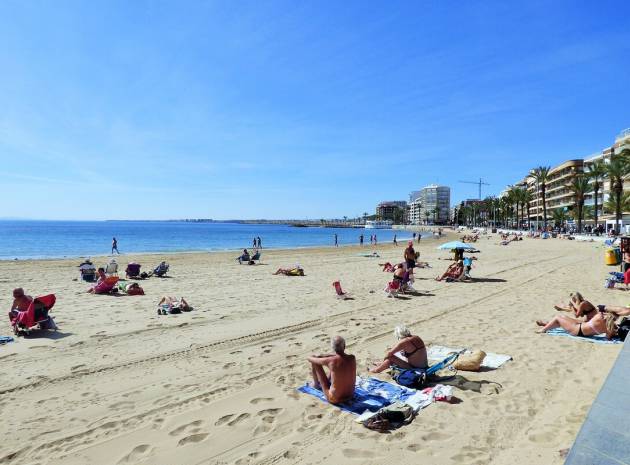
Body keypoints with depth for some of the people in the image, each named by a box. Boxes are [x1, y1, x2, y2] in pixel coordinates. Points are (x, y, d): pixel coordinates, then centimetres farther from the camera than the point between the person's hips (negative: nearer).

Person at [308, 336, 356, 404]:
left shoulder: (331, 361, -25)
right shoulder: (352, 358, -12)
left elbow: (310, 358, -7)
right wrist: (320, 356, 16)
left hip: (334, 399, -5)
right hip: (350, 395, 5)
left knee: (314, 361, 1)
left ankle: (316, 384, 31)